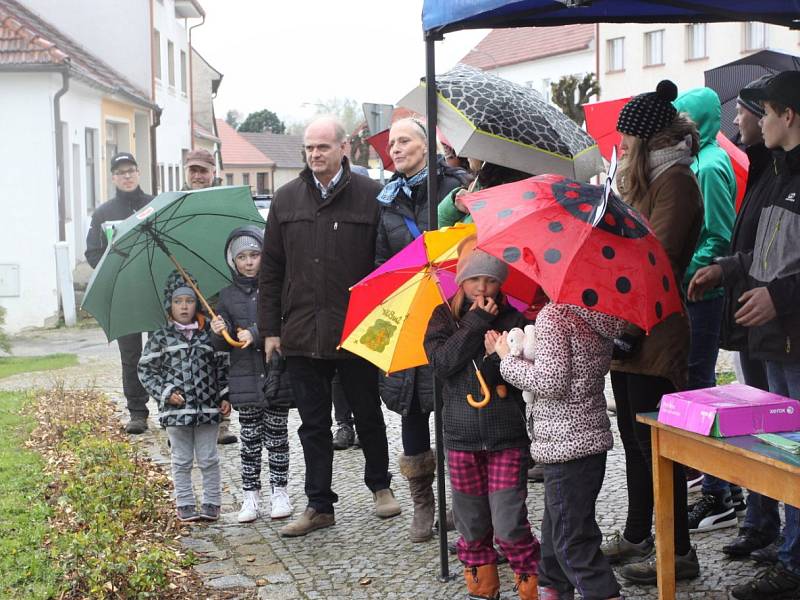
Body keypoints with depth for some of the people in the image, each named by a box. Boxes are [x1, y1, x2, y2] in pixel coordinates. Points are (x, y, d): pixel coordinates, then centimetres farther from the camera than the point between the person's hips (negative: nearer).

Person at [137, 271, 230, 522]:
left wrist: (225, 397, 2)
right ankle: (185, 505, 17)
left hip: (208, 407, 1)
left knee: (208, 459, 7)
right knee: (182, 461, 8)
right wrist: (166, 393, -9)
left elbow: (223, 366, 9)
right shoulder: (160, 338, 0)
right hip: (176, 408, -1)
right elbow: (146, 370, 2)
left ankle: (211, 503, 16)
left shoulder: (209, 334, 4)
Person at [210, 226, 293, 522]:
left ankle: (279, 491, 16)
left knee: (276, 437, 6)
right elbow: (224, 346, 7)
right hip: (245, 378, 2)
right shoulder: (228, 296, 7)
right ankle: (250, 493, 13)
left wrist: (256, 334, -20)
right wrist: (219, 334, -15)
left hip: (277, 373, -2)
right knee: (250, 439, 6)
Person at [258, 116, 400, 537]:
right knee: (313, 424, 9)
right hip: (301, 334, 3)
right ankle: (319, 505, 18)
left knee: (367, 414, 12)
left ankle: (380, 485, 33)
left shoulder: (370, 196, -3)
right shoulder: (286, 199, 7)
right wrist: (270, 329, 5)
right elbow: (271, 270, 10)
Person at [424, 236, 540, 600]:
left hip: (508, 437, -2)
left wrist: (501, 357, -22)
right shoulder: (444, 317, 3)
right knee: (471, 522, 10)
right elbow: (442, 362, -13)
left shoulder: (513, 319, 0)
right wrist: (476, 322, -15)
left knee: (509, 524, -6)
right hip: (461, 436, 2)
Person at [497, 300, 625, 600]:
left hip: (565, 444, -10)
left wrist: (508, 359, -8)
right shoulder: (601, 316, 8)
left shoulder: (554, 314, -17)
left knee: (572, 540, -5)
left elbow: (550, 382, -22)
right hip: (591, 436, 10)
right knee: (556, 526, 24)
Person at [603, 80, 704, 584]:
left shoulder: (675, 180, -12)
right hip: (627, 331, 10)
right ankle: (637, 536, 28)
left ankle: (679, 552, 5)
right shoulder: (646, 179, 18)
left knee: (655, 442, -4)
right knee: (634, 439, 16)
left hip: (653, 335, -10)